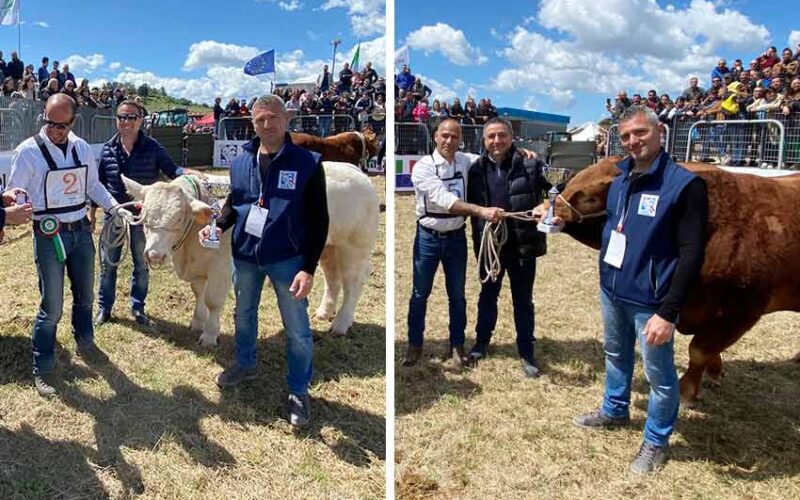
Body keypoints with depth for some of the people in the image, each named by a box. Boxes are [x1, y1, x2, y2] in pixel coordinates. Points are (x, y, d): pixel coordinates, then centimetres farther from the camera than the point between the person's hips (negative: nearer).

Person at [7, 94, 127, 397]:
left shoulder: (82, 147, 2)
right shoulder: (29, 151, -13)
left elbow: (93, 185, 12)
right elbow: (14, 192, -8)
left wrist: (113, 206, -1)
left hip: (81, 231, 5)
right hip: (49, 236, -5)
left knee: (84, 295, 21)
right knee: (52, 307, 0)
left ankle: (85, 344, 44)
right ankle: (43, 369, 18)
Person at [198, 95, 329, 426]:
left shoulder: (307, 163, -12)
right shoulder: (240, 162, 2)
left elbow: (319, 220, -12)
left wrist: (309, 268, -18)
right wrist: (218, 226, -7)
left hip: (287, 259, -4)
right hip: (244, 256, 5)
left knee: (297, 330, 4)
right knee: (243, 316, 23)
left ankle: (299, 392, 23)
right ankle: (245, 365, 48)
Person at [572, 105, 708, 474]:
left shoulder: (685, 184, -18)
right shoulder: (621, 179, 4)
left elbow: (691, 254, -21)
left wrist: (669, 311, -24)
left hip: (649, 300, -7)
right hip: (611, 290, 7)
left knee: (659, 374, 8)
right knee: (616, 355, 26)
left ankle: (656, 441, 29)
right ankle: (614, 411, 48)